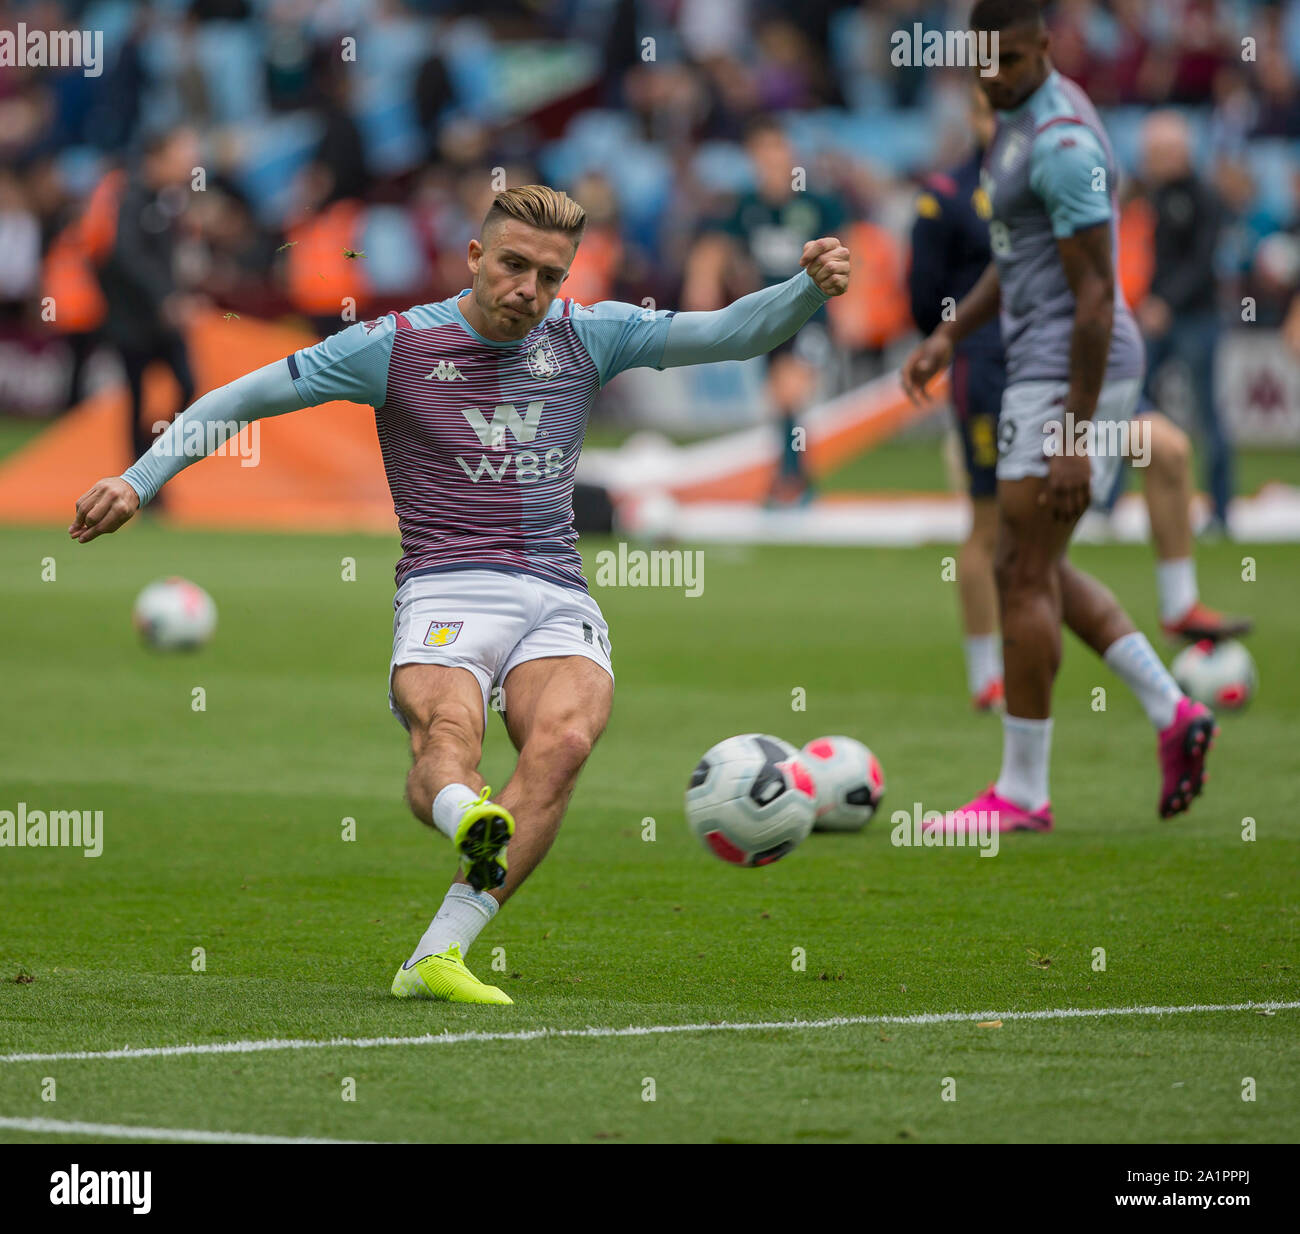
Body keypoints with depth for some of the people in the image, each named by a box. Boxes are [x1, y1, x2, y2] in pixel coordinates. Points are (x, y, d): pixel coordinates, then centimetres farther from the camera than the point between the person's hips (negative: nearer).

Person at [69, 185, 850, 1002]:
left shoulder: (587, 336, 14)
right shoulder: (396, 346, 6)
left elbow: (732, 333, 8)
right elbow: (241, 399, 10)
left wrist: (809, 290, -11)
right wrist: (140, 479, 1)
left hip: (558, 598, 2)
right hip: (446, 595, -2)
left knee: (563, 740, -30)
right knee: (448, 733, -35)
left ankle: (438, 956, -38)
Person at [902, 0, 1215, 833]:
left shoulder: (1062, 144, -20)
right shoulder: (1019, 117, 13)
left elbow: (1095, 295, -22)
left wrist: (1076, 432, -23)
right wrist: (951, 335, 15)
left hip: (1074, 375, -11)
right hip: (1043, 367, 11)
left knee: (1023, 575, -5)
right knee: (1037, 568, 17)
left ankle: (1023, 794, 2)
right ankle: (1173, 712, 15)